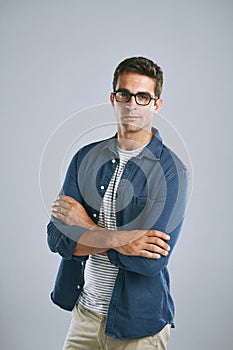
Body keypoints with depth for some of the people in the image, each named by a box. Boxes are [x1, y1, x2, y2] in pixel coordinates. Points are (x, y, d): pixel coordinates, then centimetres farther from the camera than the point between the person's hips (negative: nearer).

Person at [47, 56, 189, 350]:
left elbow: (151, 261, -23)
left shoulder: (171, 171, -14)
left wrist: (87, 226, -14)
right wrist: (117, 240, -22)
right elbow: (57, 237, -7)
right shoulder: (86, 157, -1)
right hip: (84, 311, 4)